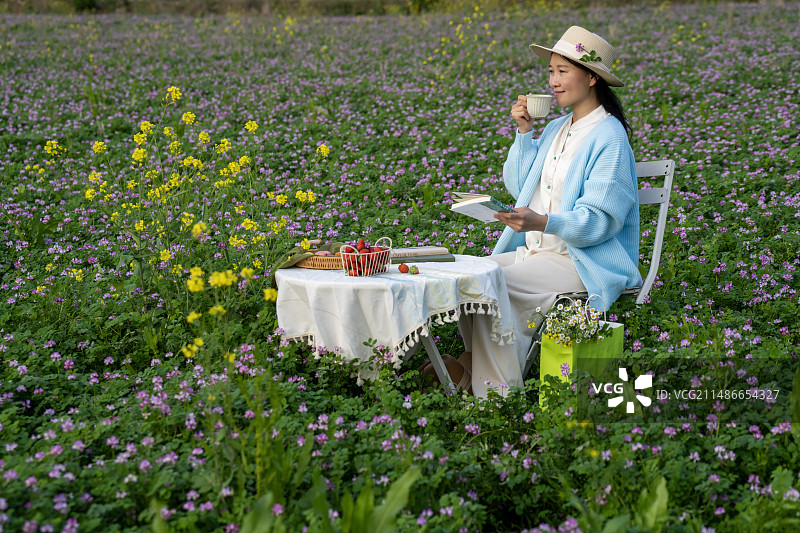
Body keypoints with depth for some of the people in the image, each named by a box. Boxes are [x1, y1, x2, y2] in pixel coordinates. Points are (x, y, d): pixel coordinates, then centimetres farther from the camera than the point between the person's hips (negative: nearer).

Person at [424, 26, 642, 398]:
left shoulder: (609, 138, -11)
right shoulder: (556, 129, 15)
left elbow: (599, 221, -19)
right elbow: (518, 187, 14)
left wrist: (542, 222, -34)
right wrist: (524, 133, 4)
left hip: (584, 263, -8)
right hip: (536, 251, 8)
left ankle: (497, 392, -16)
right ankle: (478, 364, -12)